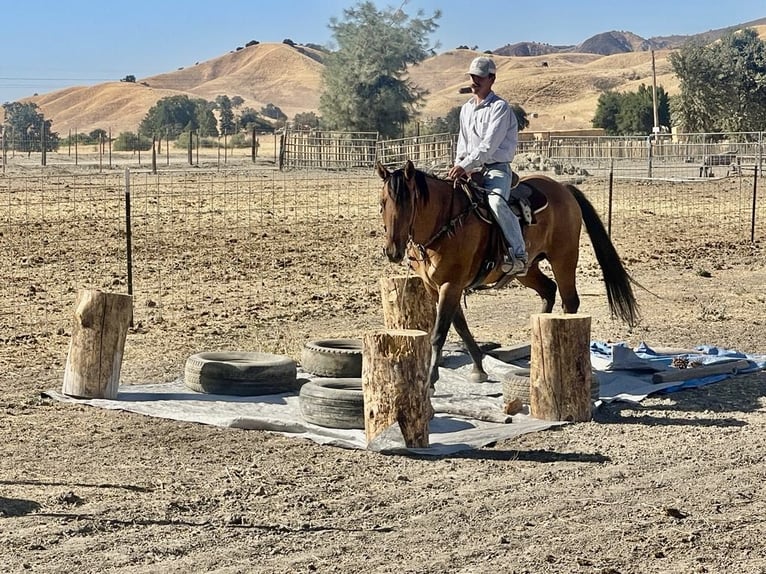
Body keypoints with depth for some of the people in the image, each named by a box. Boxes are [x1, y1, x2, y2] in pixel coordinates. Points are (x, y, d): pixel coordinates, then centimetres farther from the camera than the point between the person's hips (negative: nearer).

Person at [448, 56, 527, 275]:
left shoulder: (500, 107, -9)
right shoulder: (466, 109, 15)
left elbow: (489, 145, -18)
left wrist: (464, 166, -23)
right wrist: (458, 166, 0)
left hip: (496, 168, -8)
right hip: (472, 169, 8)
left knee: (496, 202, -34)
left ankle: (519, 255, -33)